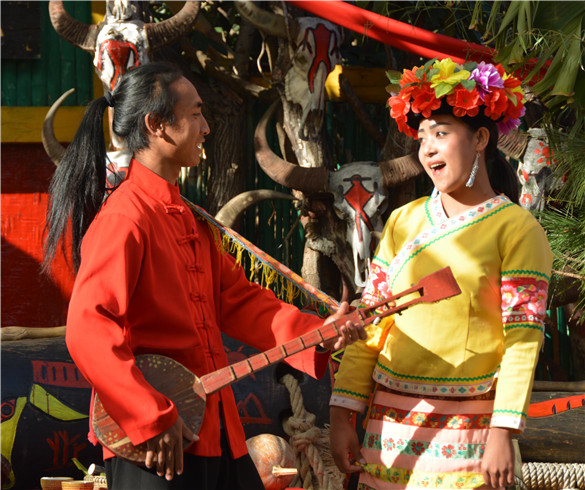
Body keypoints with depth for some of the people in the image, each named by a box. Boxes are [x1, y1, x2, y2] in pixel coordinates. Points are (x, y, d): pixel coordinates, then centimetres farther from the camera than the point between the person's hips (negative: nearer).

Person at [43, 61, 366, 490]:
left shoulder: (188, 217, 17)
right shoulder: (123, 218, -15)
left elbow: (237, 298, 16)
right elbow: (87, 332, -24)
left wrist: (315, 334, 2)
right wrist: (153, 419, -25)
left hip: (215, 433, 9)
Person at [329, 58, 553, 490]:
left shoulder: (516, 228, -3)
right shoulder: (404, 222, 10)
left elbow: (523, 340, -9)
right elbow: (370, 323, 9)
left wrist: (503, 431, -17)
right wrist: (342, 415, 2)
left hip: (467, 433, -4)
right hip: (391, 422, 4)